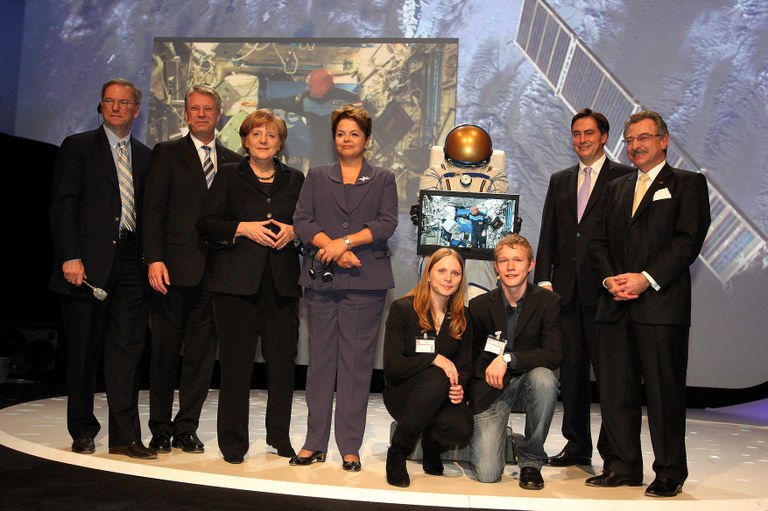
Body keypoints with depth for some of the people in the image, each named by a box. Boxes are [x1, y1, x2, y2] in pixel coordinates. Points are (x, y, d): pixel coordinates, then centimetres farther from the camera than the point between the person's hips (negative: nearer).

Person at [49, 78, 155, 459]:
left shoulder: (145, 156, 16)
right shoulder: (78, 146, 5)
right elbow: (62, 206, -3)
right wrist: (70, 257, -13)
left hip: (131, 266, 3)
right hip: (87, 265, -3)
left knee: (127, 352, 1)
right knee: (83, 352, 6)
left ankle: (125, 437, 6)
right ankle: (82, 432, 20)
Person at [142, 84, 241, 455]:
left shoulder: (233, 161, 13)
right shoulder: (167, 153, 5)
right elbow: (153, 209, -2)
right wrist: (154, 259, -12)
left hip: (215, 270, 3)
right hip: (174, 267, -2)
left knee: (202, 352, 6)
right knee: (165, 351, 5)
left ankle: (186, 428, 16)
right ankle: (161, 429, 17)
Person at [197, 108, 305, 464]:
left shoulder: (294, 179, 14)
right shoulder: (229, 176, 8)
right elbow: (206, 223, 2)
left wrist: (292, 231, -4)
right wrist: (243, 228, -11)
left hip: (282, 281, 2)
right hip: (238, 280, -2)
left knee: (283, 360, 3)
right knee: (236, 361, 0)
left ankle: (280, 436, 19)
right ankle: (233, 441, 12)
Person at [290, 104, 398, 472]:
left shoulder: (383, 179, 13)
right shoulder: (316, 177, 16)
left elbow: (387, 224, -1)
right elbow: (302, 221, 4)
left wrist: (345, 241, -12)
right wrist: (334, 250, -11)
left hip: (364, 280, -1)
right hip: (321, 278, 2)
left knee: (357, 362, -2)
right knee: (320, 359, 4)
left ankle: (350, 447, 6)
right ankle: (315, 443, 12)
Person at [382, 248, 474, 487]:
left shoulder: (463, 317, 6)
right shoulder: (402, 309, -6)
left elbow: (464, 367, 6)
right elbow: (391, 366, -12)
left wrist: (460, 388, -18)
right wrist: (434, 359, -24)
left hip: (442, 396, 3)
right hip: (401, 393, -3)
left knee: (462, 429, -31)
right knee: (436, 378, -37)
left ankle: (432, 442, 9)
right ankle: (397, 454, -19)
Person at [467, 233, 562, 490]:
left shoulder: (549, 301, -6)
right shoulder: (479, 305, -1)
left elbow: (554, 354, -16)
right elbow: (470, 355, 11)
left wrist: (507, 359, -23)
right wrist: (488, 370, -7)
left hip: (527, 382, 1)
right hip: (490, 389, 0)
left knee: (544, 378, -37)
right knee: (487, 474, -16)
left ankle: (531, 459, -13)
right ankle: (498, 439, 23)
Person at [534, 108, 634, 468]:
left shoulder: (624, 177, 2)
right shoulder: (559, 181, 17)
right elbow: (548, 235, 14)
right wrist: (543, 279, 4)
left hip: (603, 289, -5)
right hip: (566, 289, 5)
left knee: (609, 370, 0)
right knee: (571, 369, 10)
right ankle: (577, 445, 20)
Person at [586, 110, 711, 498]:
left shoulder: (688, 184, 5)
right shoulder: (616, 189, 21)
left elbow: (689, 238, -7)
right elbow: (598, 241, 15)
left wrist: (647, 278, -15)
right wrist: (609, 279, -4)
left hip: (661, 303, -5)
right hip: (615, 306, 5)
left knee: (664, 390, -1)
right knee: (616, 390, 7)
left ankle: (670, 473, 12)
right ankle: (624, 466, 18)